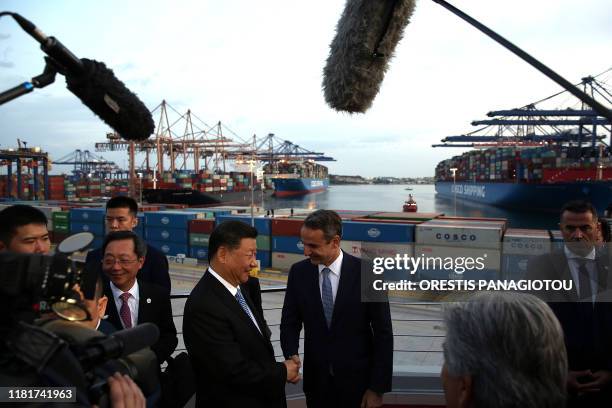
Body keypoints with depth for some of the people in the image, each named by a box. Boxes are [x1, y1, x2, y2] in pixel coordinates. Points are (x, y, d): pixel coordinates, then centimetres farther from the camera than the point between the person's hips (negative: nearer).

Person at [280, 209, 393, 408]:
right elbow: (290, 322, 3)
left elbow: (383, 333, -9)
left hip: (358, 381, -2)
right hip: (316, 380, 3)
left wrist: (378, 387, -9)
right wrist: (292, 354, -16)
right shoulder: (298, 272, -6)